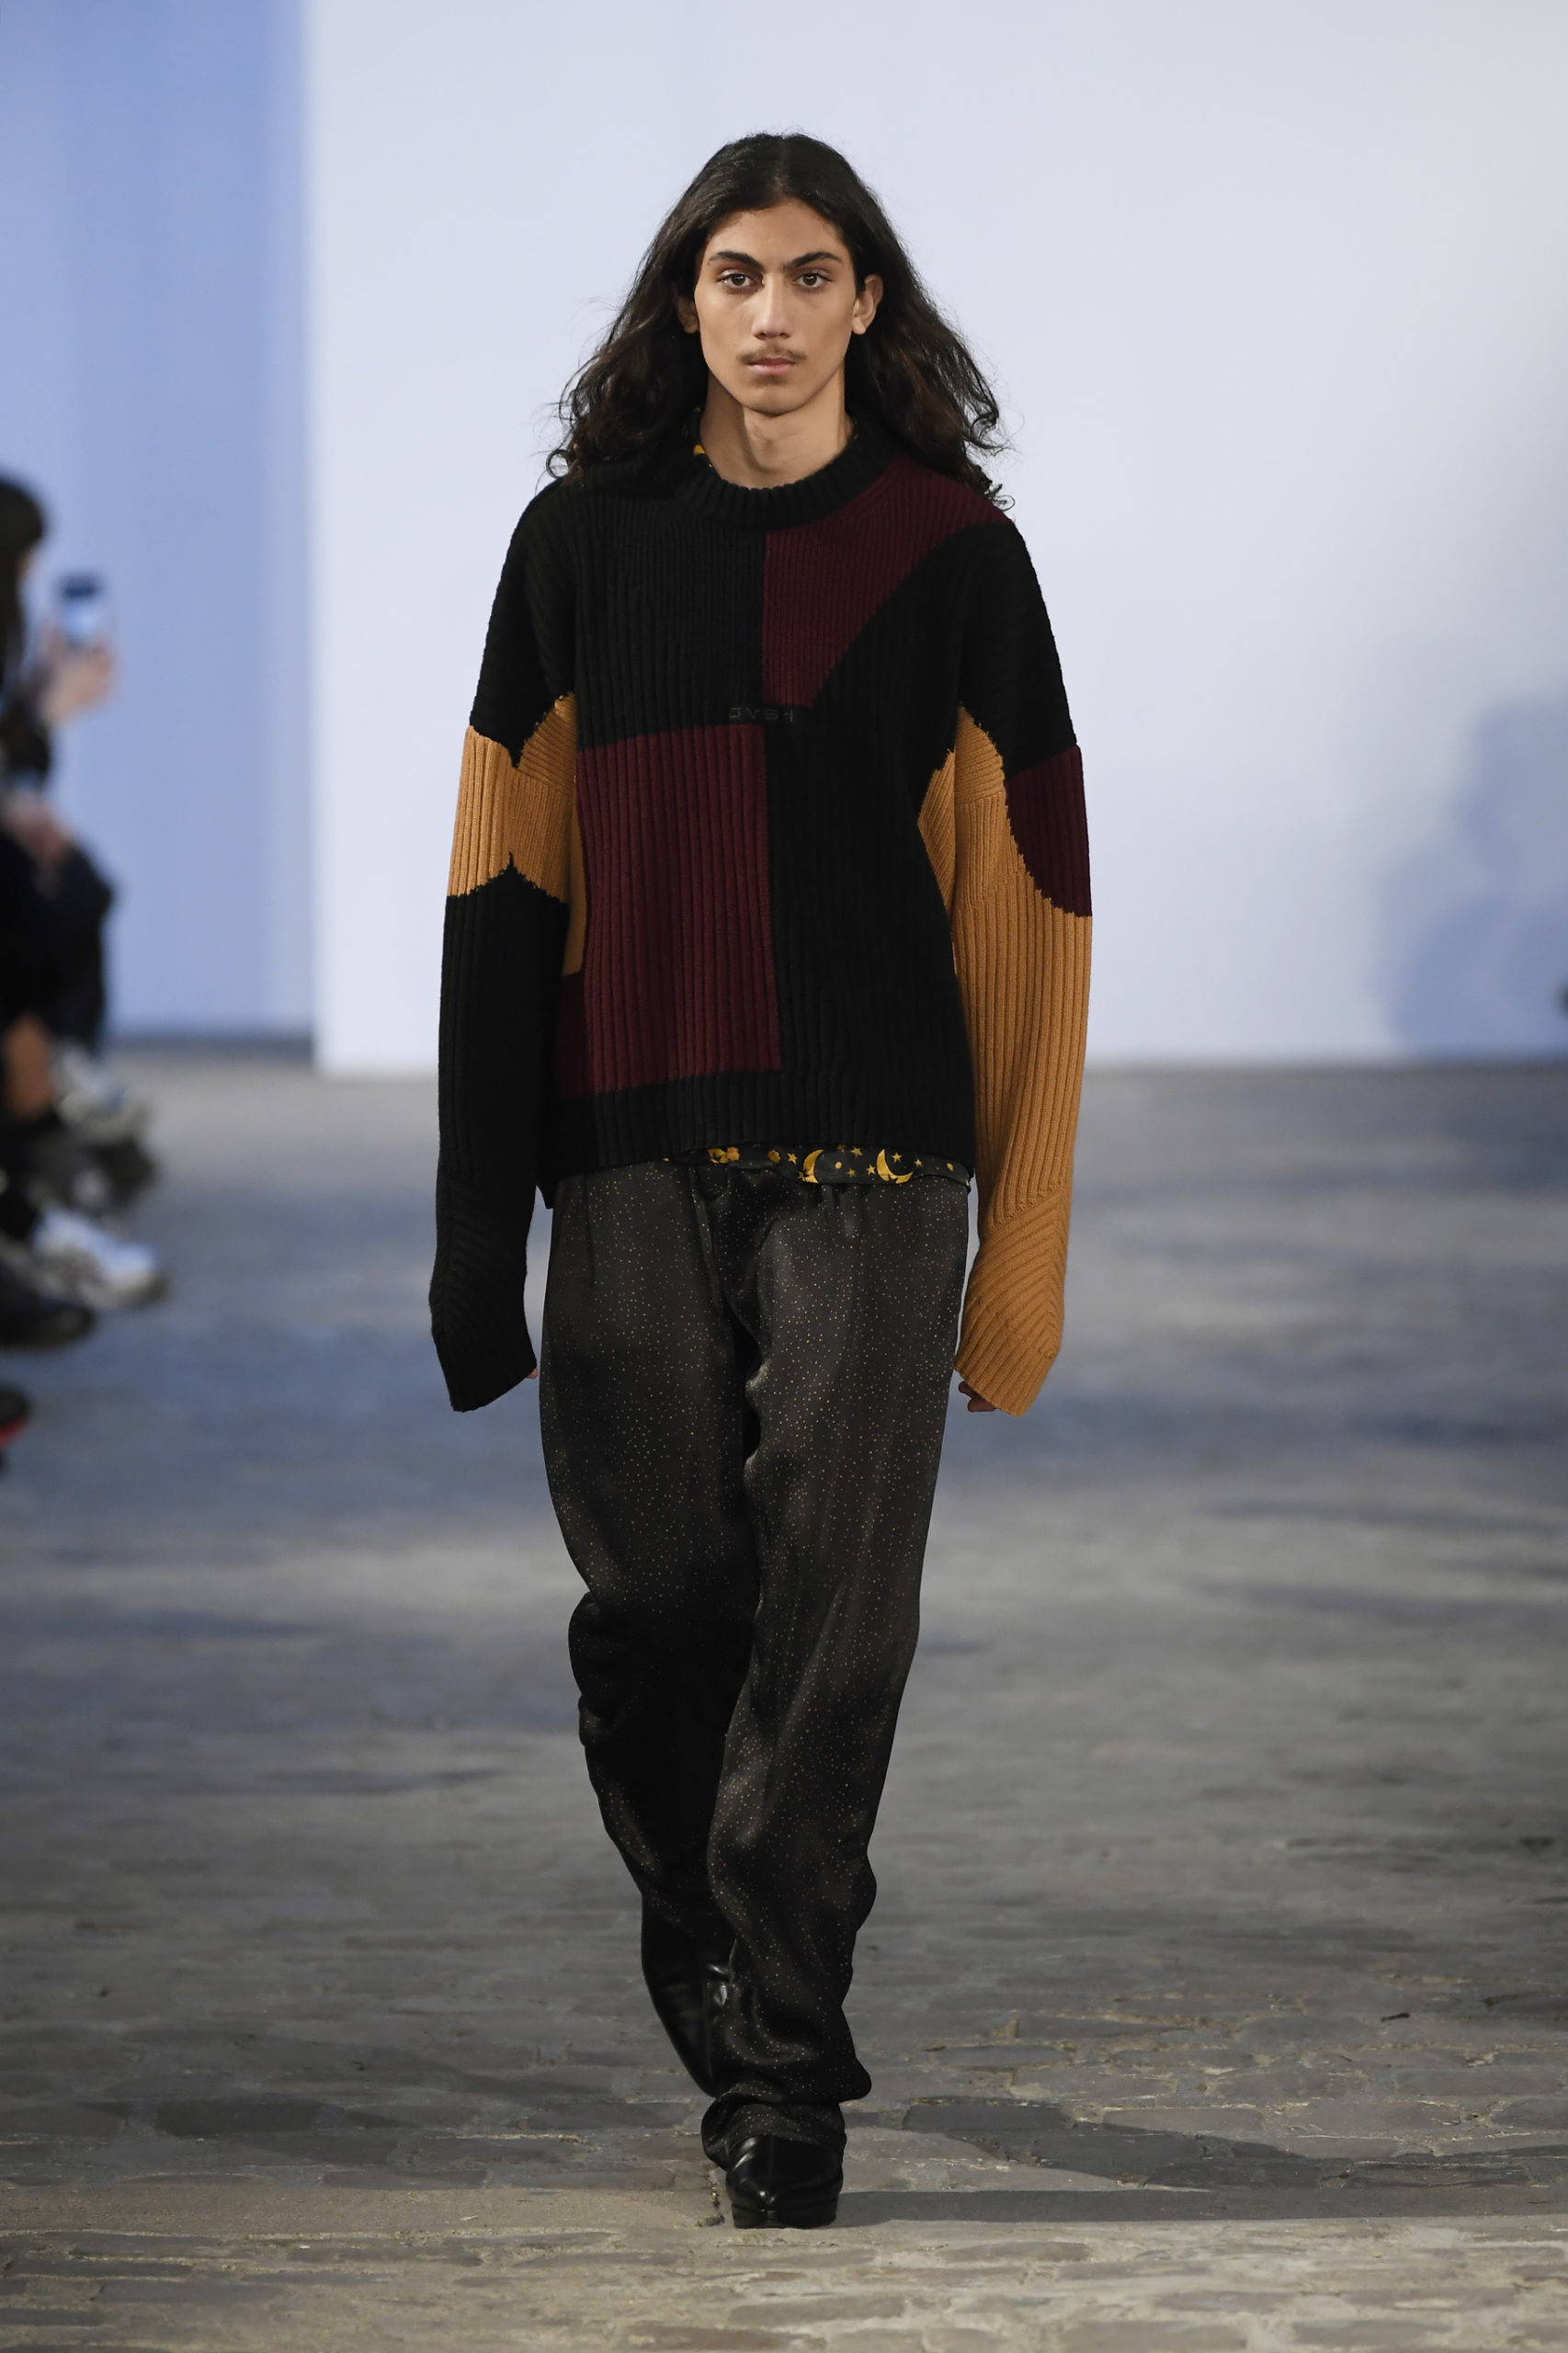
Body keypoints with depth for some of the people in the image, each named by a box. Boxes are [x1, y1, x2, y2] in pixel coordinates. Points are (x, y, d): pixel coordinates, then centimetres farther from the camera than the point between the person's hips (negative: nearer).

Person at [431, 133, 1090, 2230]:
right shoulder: (583, 541, 9)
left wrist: (1026, 1230, -4)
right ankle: (716, 1981, 23)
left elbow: (1027, 888, 3)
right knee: (651, 1604, 3)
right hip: (632, 1151, 2)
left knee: (829, 1616, -6)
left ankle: (785, 2065, 0)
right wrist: (476, 1228, 2)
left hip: (870, 1157, -2)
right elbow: (508, 880, 8)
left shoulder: (949, 549, 4)